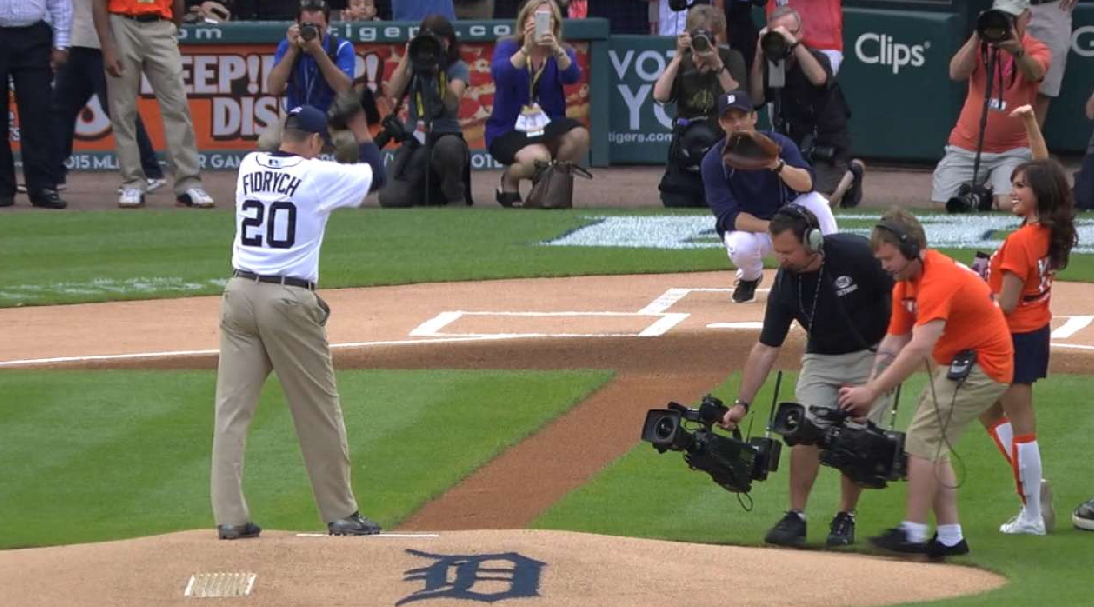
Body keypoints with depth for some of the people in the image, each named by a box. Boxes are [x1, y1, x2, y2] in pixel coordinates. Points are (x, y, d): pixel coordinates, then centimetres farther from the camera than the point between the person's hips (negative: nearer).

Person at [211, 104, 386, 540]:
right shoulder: (318, 175, -6)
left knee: (232, 408, 4)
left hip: (240, 293, 5)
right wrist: (361, 132, 27)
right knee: (318, 411, 7)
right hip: (289, 301, -5)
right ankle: (341, 514, 16)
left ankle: (230, 517, -1)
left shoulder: (249, 167, 9)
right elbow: (376, 175, 10)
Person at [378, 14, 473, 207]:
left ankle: (455, 196, -12)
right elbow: (393, 92, -6)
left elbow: (452, 104, -14)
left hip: (447, 137, -3)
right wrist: (407, 58, -11)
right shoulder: (414, 64, 10)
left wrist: (439, 72, -23)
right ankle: (429, 189, 18)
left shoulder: (458, 68, 2)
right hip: (415, 141, 3)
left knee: (446, 148, -44)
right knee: (391, 200, -20)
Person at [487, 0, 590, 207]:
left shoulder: (562, 53, 3)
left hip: (547, 126, 4)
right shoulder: (507, 47, -3)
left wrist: (556, 51, -39)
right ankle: (509, 182, 2)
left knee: (579, 135, -28)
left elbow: (571, 76, -20)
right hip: (507, 130, -4)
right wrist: (526, 49, -39)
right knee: (538, 158, -34)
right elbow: (501, 75, -25)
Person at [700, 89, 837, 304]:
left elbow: (807, 184, -28)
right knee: (742, 247, -37)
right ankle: (750, 278, 2)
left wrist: (778, 166, -48)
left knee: (815, 202, -29)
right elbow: (728, 216, -23)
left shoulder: (778, 144, -14)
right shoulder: (714, 161, -17)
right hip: (747, 227, -1)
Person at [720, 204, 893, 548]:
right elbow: (766, 349, -12)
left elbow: (900, 295, -13)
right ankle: (795, 517, -6)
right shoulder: (785, 286, -15)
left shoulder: (856, 255, -26)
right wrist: (742, 404, -17)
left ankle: (845, 518, 8)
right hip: (821, 359, 3)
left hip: (873, 354, -3)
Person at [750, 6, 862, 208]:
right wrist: (759, 54, -20)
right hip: (793, 145, 6)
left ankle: (850, 175, 16)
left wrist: (793, 42, -42)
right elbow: (757, 98, -13)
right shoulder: (772, 64, 0)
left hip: (827, 145, -6)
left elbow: (818, 78, -39)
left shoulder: (817, 58, -15)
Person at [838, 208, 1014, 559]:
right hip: (958, 365, 10)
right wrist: (865, 390, -5)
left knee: (923, 439, -13)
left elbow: (919, 349, -33)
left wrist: (872, 392, -32)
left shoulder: (938, 280, -26)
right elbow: (894, 344, 7)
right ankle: (950, 536, 12)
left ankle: (913, 532, -12)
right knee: (932, 445, 10)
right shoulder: (906, 283, 6)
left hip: (980, 366, -10)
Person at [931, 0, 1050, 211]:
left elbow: (1034, 73, -29)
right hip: (966, 147, 2)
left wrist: (1017, 51, -51)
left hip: (1012, 149, -2)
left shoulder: (1037, 51, -4)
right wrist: (976, 37, -26)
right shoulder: (981, 45, 4)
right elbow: (956, 74, -14)